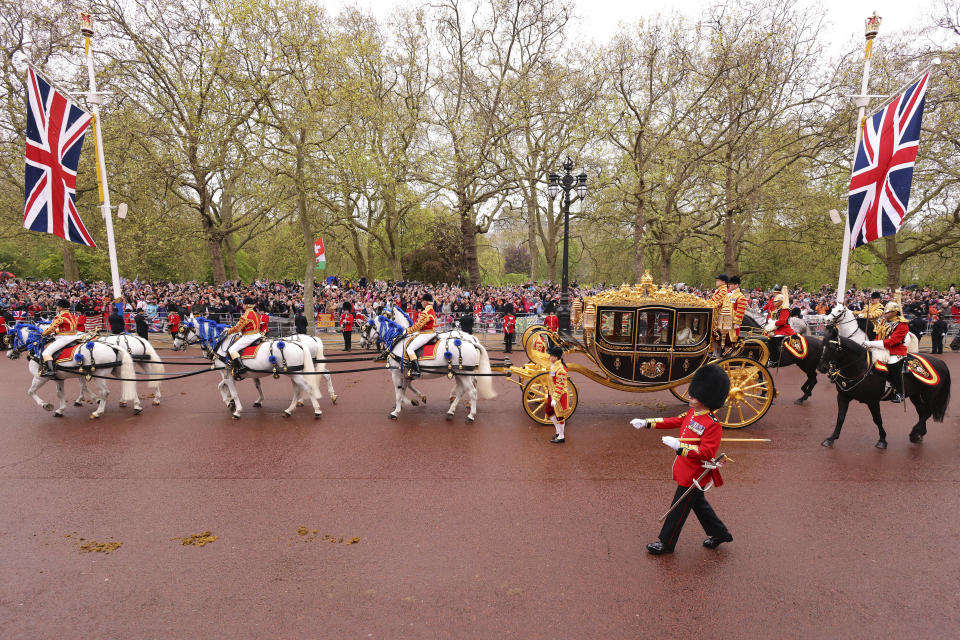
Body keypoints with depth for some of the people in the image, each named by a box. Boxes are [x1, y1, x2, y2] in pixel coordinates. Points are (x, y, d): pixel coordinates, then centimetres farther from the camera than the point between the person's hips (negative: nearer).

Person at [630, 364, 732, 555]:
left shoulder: (713, 425, -26)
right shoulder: (692, 413, 0)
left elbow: (707, 453, -30)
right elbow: (674, 421, 12)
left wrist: (679, 446, -37)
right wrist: (646, 423, 6)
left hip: (694, 475, -9)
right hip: (685, 469, 9)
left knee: (679, 508, 6)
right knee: (698, 503, 26)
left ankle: (666, 543, 23)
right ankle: (720, 533, 45)